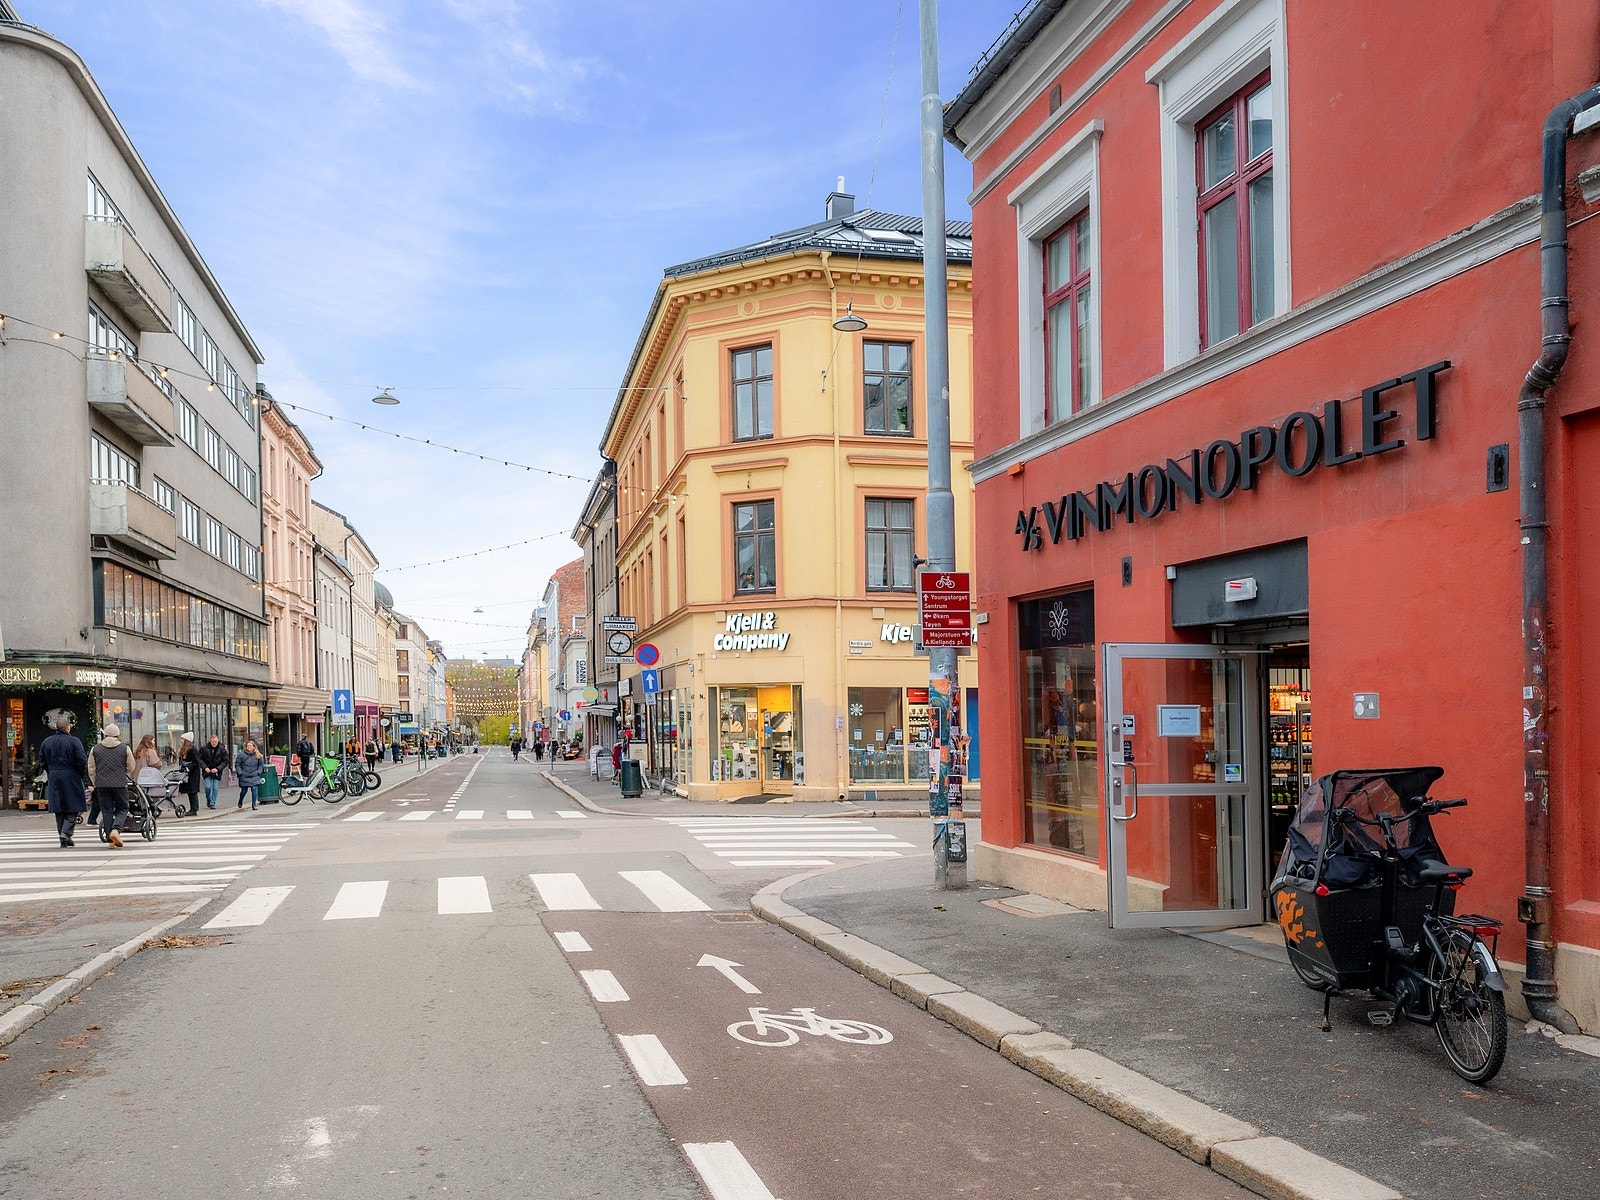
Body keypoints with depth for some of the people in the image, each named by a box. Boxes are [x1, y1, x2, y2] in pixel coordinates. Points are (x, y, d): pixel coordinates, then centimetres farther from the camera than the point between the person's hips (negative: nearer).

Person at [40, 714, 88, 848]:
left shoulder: (46, 742, 7)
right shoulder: (74, 741, -10)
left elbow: (42, 762, 12)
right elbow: (82, 761, -12)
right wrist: (83, 777, 2)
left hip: (53, 778, 5)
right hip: (71, 777, -5)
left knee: (59, 810, 9)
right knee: (73, 808, 3)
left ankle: (64, 841, 11)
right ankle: (66, 832, -16)